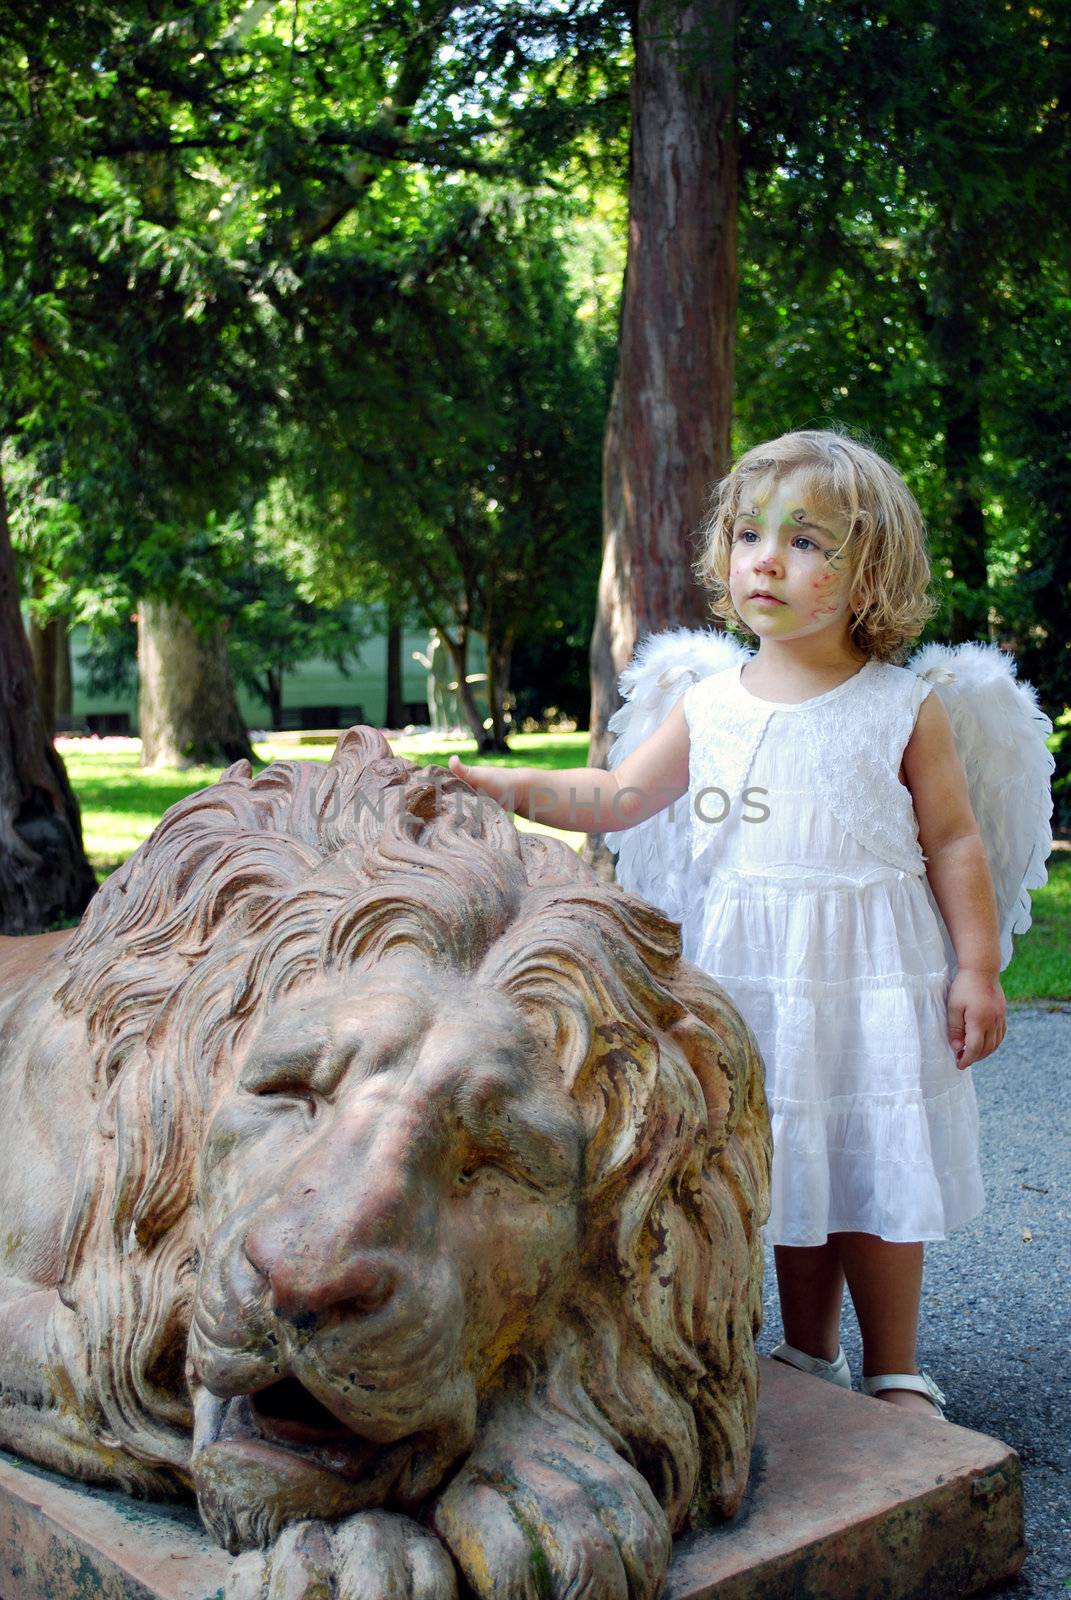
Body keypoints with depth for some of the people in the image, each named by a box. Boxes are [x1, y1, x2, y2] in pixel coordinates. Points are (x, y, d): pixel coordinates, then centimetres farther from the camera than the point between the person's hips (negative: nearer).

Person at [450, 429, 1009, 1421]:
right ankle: (809, 1355, 33)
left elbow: (953, 841, 1)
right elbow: (621, 797, 10)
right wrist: (512, 788, -2)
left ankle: (894, 1375, 24)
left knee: (876, 1168, 5)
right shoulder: (710, 707, 4)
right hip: (752, 975, 3)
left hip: (872, 977, -3)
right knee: (791, 1164, 14)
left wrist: (977, 970, -2)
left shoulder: (904, 709, -4)